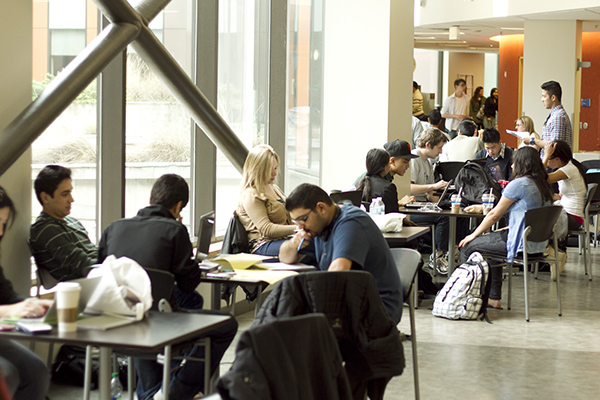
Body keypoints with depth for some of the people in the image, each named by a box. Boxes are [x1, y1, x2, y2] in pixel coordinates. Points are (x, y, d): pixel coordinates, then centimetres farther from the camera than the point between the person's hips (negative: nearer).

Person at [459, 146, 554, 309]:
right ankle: (494, 298, 29)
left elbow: (495, 215, -9)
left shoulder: (519, 184, -14)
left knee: (468, 246, 2)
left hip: (522, 243, -10)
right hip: (537, 241, 10)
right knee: (491, 239, 32)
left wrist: (474, 235, 5)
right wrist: (482, 208, 31)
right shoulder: (541, 184, 13)